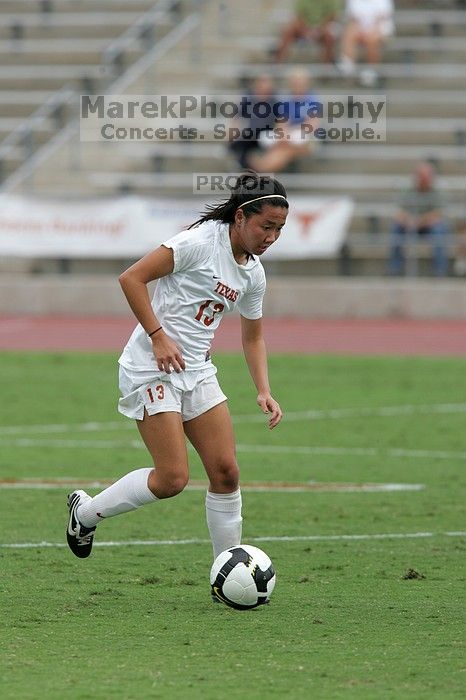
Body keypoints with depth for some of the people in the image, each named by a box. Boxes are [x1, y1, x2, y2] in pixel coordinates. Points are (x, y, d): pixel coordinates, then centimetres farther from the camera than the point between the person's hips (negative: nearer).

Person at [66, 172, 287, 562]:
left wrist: (264, 391, 9)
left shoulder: (253, 273, 8)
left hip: (196, 370, 8)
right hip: (152, 369, -7)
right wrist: (158, 336, -20)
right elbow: (132, 278, -16)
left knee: (226, 472, -1)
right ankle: (86, 512, 11)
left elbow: (253, 337, 21)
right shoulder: (201, 241, -16)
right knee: (173, 479, -12)